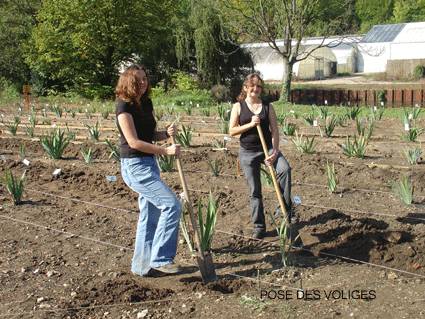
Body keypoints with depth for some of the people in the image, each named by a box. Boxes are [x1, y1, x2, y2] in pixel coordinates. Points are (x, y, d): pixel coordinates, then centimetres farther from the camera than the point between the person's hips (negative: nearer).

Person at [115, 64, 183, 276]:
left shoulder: (146, 103, 11)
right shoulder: (124, 106, -13)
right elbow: (134, 142, -19)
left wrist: (166, 133, -4)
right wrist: (165, 151, -20)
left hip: (148, 163, 9)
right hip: (134, 165, -9)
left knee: (150, 215, 12)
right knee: (171, 205, -15)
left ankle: (142, 265, 23)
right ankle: (160, 259, -6)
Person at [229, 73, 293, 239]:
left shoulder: (268, 107, 4)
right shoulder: (238, 106, 2)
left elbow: (274, 130, -1)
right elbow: (231, 131, -4)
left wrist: (275, 151, -14)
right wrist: (250, 124, -17)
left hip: (267, 148, 1)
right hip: (248, 152, -1)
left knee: (285, 169, -28)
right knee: (255, 190, 3)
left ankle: (285, 208, -16)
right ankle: (259, 227, 15)